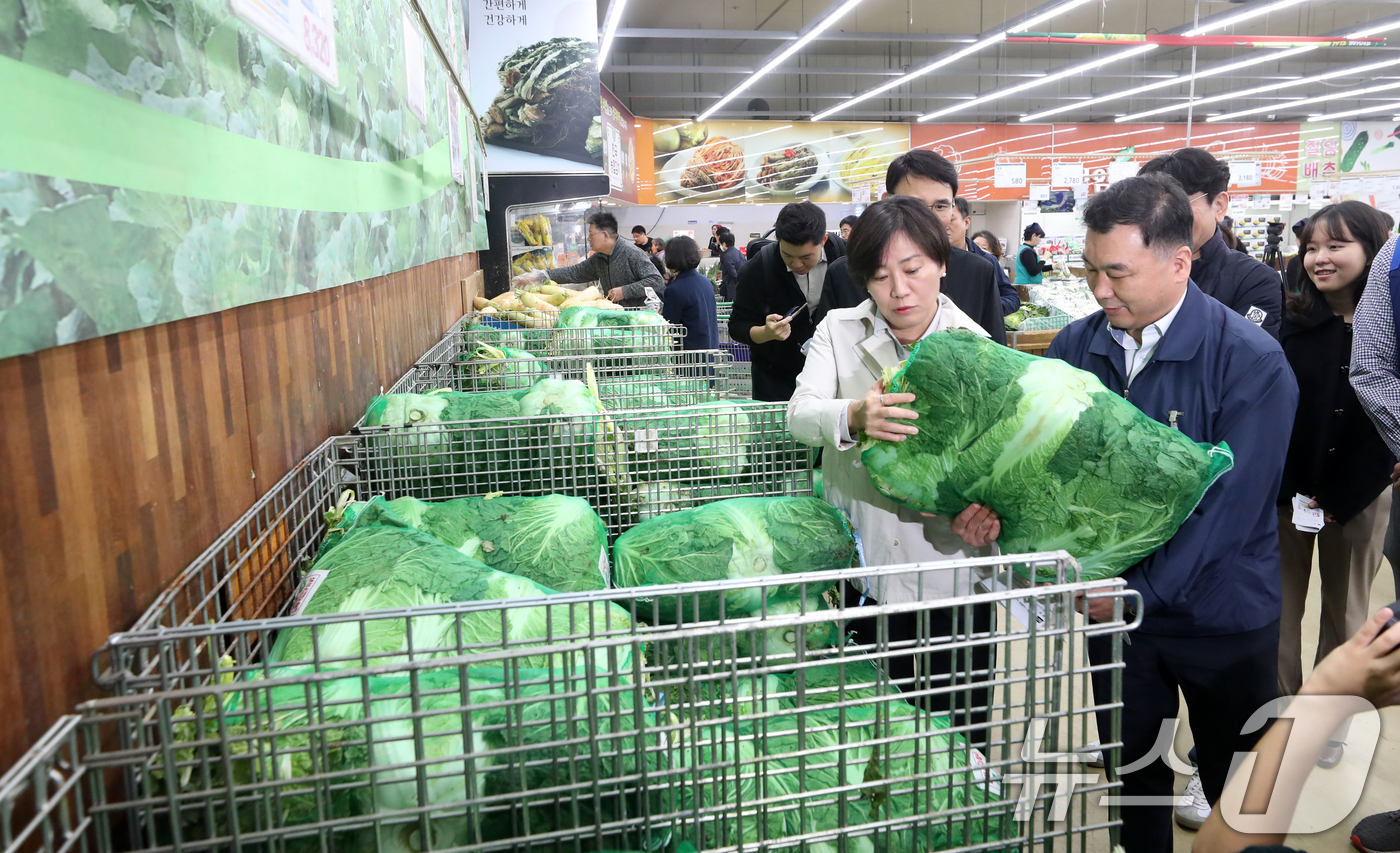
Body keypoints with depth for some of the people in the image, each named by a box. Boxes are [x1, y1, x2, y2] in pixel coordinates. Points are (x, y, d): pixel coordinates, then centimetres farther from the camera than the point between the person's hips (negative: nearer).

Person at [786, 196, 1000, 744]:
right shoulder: (839, 331, 1)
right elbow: (799, 413, -13)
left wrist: (985, 501, -28)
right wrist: (851, 417, -35)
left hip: (950, 573, -1)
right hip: (860, 570, 1)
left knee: (957, 730, 11)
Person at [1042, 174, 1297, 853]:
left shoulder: (1252, 362, -19)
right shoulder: (1075, 346, -6)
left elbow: (1230, 505, -24)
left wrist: (1139, 591, -27)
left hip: (1219, 613, -3)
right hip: (1115, 602, 4)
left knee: (1236, 787, 17)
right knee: (1131, 771, 21)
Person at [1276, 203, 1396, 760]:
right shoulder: (1290, 321, -4)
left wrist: (1339, 499, -9)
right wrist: (1289, 490, -10)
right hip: (1286, 490, 0)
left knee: (1345, 610, 13)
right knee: (1281, 606, 6)